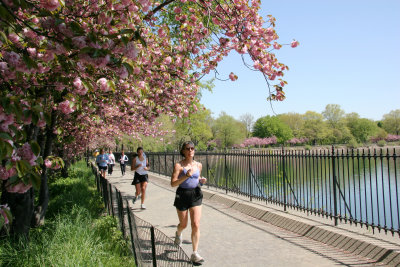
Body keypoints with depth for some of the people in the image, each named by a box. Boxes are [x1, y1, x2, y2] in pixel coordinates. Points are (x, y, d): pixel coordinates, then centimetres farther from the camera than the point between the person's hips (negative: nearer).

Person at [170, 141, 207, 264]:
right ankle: (178, 234, 51)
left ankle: (195, 254, 2)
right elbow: (173, 183, -14)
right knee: (183, 224, 14)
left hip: (196, 195, 3)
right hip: (182, 195, -2)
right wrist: (186, 176, -26)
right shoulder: (179, 165, -10)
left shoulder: (198, 165, 4)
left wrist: (202, 180, -2)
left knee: (196, 224, -6)